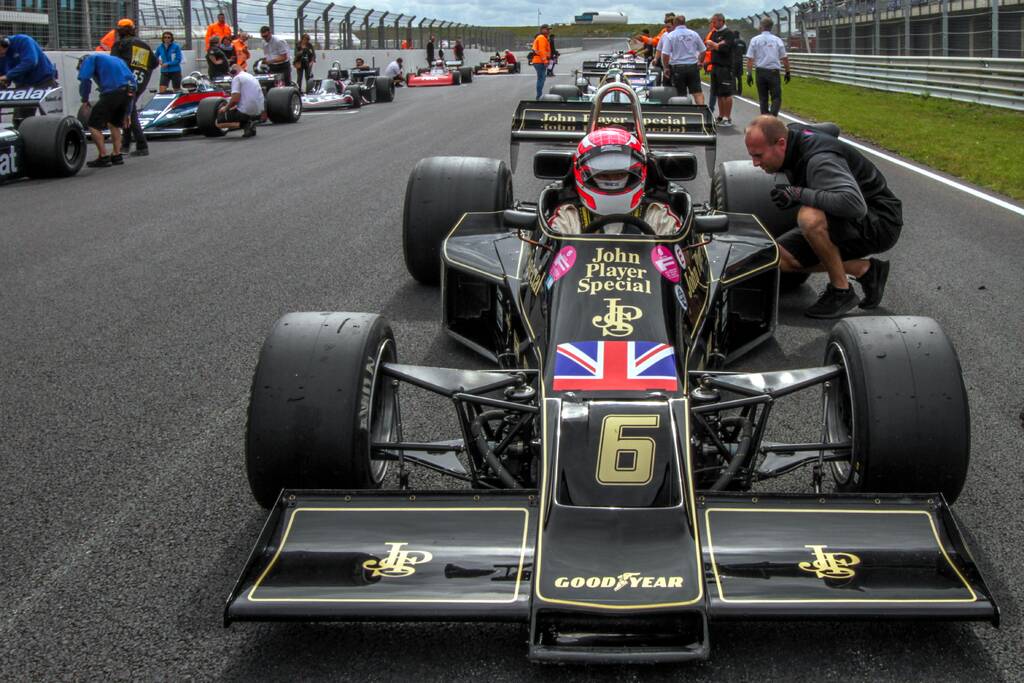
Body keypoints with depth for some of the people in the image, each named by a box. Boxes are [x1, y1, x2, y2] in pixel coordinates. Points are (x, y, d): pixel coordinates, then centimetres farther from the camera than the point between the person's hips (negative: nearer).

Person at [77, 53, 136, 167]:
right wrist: (126, 113, 34)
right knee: (114, 123, 25)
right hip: (130, 92, 7)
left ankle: (103, 157, 1)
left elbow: (85, 79, -4)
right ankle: (117, 156, 22)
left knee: (94, 124, 2)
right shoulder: (114, 59, 36)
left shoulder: (89, 59, 16)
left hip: (112, 92, -7)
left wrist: (85, 100, 6)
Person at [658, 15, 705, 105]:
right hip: (693, 67, 2)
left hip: (678, 68, -2)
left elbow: (665, 54, -13)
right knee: (697, 92, 2)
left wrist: (666, 67, 1)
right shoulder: (694, 34, 3)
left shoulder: (670, 35, -6)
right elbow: (703, 51, 9)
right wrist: (699, 62, 26)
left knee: (681, 94, 5)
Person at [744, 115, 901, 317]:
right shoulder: (792, 132, -4)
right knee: (780, 257, -3)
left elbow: (854, 204, -45)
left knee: (809, 217, -36)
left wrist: (799, 194, -37)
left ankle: (841, 292, -15)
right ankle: (865, 270, 6)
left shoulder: (819, 160, -30)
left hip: (880, 223, -9)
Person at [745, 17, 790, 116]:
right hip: (774, 72, -1)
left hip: (761, 72, 1)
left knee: (763, 98, 11)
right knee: (776, 98, 1)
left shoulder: (755, 40, 1)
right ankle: (772, 117, -20)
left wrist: (749, 74, -1)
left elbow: (750, 59, -4)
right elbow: (784, 58, 3)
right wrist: (787, 72, 13)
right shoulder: (777, 40, 1)